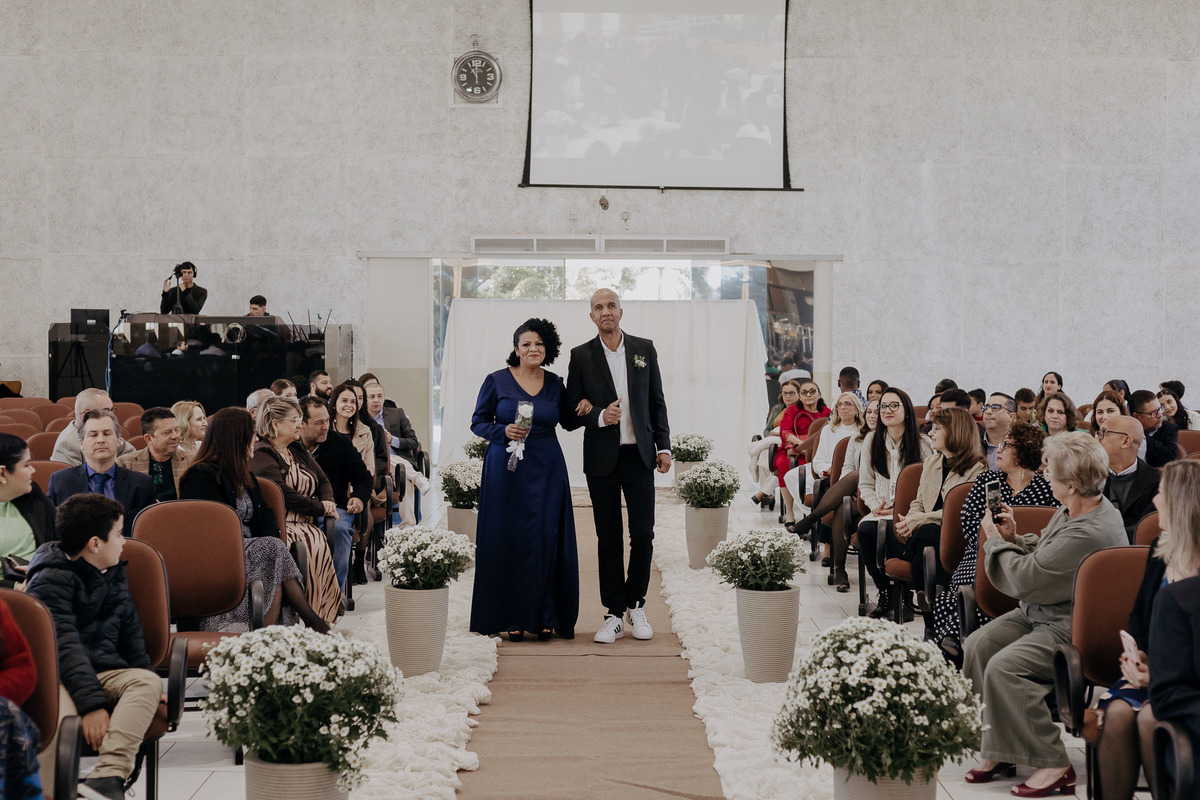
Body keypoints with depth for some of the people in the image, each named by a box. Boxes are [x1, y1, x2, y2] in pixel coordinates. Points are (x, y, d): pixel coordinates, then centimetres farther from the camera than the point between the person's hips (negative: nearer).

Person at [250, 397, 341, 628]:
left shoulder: (297, 449, 23)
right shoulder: (260, 455, -4)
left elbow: (323, 481, 24)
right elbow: (282, 493, -16)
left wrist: (327, 500, 1)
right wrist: (319, 507, -11)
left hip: (305, 522, 7)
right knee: (315, 543, -34)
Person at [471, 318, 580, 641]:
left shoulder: (555, 384, 8)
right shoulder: (497, 381, 1)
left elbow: (568, 419, 19)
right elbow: (478, 422, 4)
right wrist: (503, 431, -13)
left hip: (547, 470, 2)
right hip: (506, 469, -2)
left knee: (546, 540, -1)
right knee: (508, 540, -2)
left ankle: (543, 617, 7)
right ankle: (511, 617, 7)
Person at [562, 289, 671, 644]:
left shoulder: (644, 349, 7)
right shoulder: (581, 356, 2)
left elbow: (657, 402, 11)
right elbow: (569, 415, 2)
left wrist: (663, 446, 3)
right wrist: (598, 417, -16)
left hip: (639, 455, 1)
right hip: (602, 459, -1)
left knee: (643, 535, -2)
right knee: (609, 540, 3)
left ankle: (636, 605, 17)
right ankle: (614, 615, 11)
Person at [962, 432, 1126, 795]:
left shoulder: (1092, 533, -28)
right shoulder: (1071, 511, 5)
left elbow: (1024, 579, -24)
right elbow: (1041, 552, 20)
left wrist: (995, 540, -8)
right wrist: (1013, 539, 1)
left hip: (1072, 629, -11)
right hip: (1039, 612, 11)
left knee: (1004, 667, -25)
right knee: (976, 646, -2)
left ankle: (1053, 765, -16)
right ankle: (998, 750, 4)